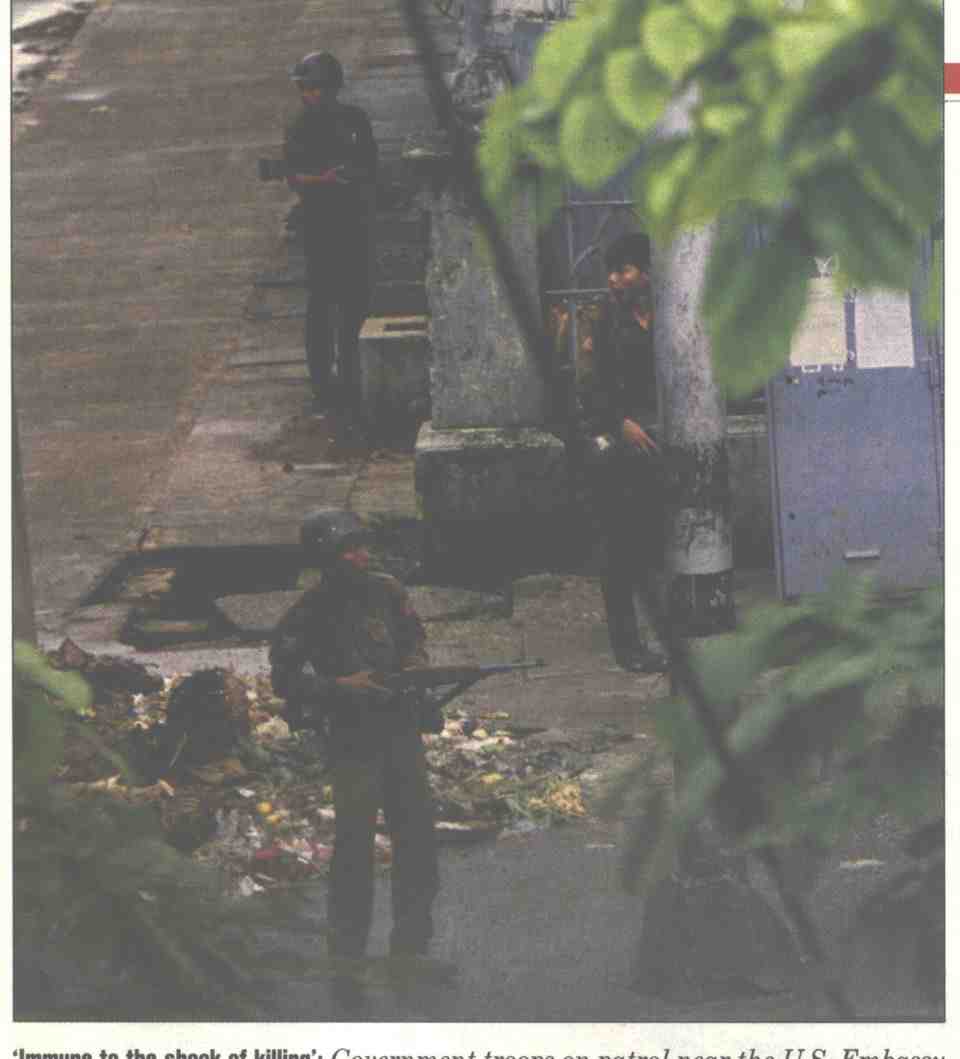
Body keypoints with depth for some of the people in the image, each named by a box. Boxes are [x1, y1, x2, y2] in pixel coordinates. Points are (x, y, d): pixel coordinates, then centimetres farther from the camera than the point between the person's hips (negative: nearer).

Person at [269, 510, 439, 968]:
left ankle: (412, 942, 21)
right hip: (352, 736, -5)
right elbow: (285, 677, -9)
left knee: (415, 828, 9)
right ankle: (347, 946, 7)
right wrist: (339, 685, -19)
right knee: (355, 837, -4)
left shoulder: (387, 591, 3)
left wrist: (414, 668, -3)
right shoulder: (311, 612, -11)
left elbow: (414, 638, 18)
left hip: (400, 725, 5)